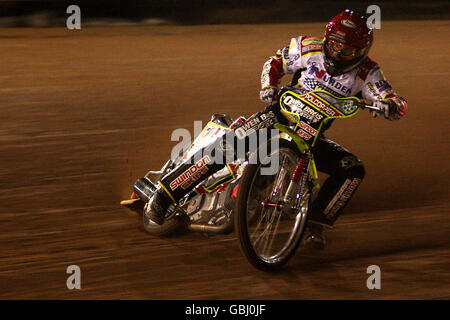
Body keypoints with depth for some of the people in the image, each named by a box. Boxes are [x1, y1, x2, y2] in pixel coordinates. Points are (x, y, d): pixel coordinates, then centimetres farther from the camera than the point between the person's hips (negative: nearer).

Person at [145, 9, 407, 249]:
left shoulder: (366, 73, -6)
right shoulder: (311, 48, -5)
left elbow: (399, 105, -13)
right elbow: (275, 63, 9)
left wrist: (389, 104, -37)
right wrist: (269, 88, -11)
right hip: (282, 115, -2)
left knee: (353, 169, -20)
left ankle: (317, 223, -6)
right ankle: (164, 195, -20)